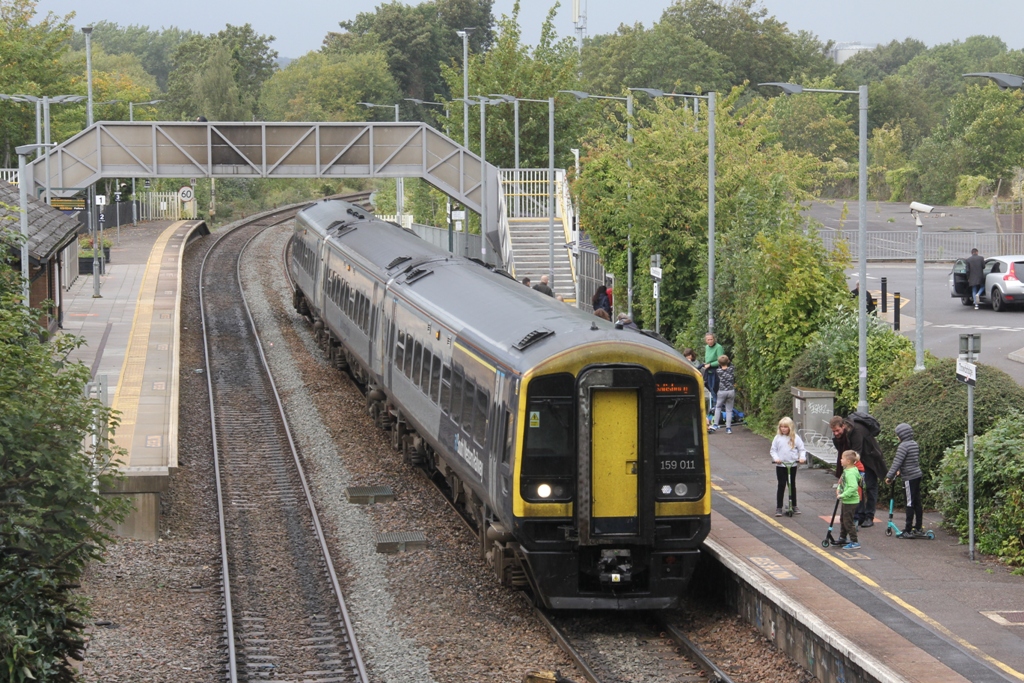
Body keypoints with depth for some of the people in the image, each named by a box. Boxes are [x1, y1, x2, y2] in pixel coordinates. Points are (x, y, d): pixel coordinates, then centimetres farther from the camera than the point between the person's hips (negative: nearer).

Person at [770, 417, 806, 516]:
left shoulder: (795, 438, -1)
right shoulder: (778, 438, -1)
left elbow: (802, 449, 2)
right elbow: (773, 450, 1)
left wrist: (802, 458, -15)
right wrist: (776, 458, -17)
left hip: (792, 465, 1)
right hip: (780, 465, -1)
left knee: (792, 485, 12)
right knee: (781, 485, -2)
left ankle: (794, 506, 23)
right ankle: (779, 507, 2)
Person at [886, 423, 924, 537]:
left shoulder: (903, 446, -15)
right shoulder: (915, 444, 11)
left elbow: (897, 462, -18)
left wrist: (889, 476, -13)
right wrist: (901, 470, 26)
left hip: (909, 478, -9)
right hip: (917, 475, 9)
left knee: (910, 503, -6)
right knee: (917, 502, 12)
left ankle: (908, 530, -3)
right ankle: (918, 528, 18)